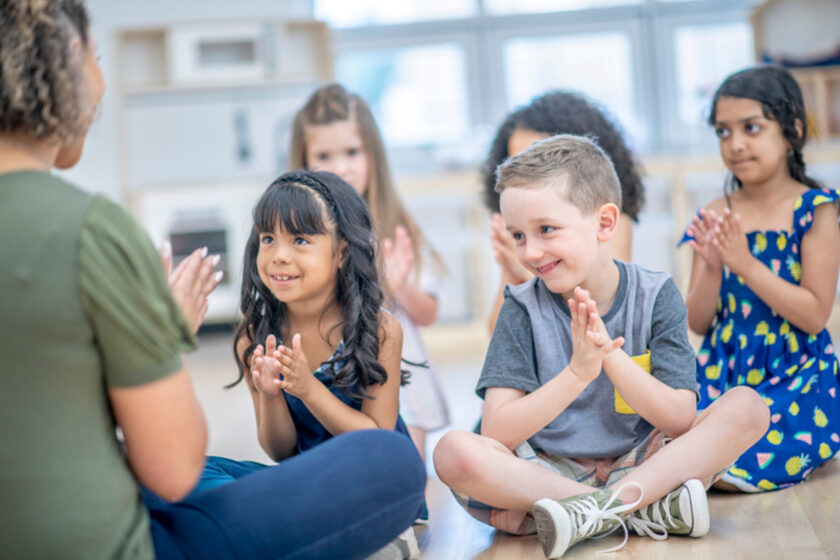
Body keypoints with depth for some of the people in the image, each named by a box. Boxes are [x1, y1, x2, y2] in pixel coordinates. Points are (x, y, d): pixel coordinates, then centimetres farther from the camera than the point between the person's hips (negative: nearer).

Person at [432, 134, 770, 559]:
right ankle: (647, 510, -26)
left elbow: (680, 421, -12)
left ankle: (595, 510, -28)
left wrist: (611, 354, -25)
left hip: (639, 464, 1)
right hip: (547, 473, -1)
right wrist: (576, 373, -27)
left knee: (747, 405, -18)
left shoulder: (655, 296, -4)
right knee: (455, 452, -29)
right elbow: (497, 433, -15)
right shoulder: (523, 309, -6)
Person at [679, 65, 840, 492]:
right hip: (723, 371, 3)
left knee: (742, 464, -25)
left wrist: (745, 264, -20)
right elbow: (698, 323, 3)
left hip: (796, 376, -3)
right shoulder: (715, 215, 3)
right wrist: (711, 267, -16)